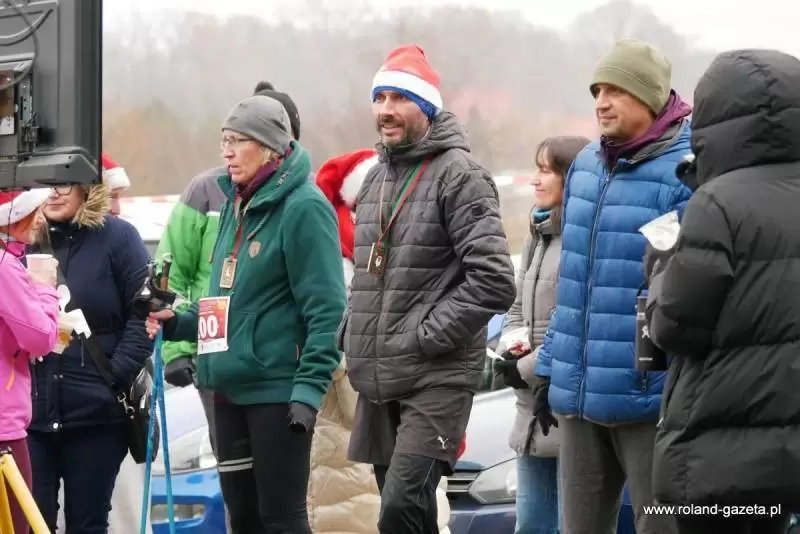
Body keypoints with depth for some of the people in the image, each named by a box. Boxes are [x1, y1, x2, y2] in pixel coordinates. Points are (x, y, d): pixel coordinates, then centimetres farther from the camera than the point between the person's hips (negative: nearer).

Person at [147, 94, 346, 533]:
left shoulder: (303, 207, -12)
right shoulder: (236, 204, 15)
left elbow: (326, 310, -16)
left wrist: (310, 386, -22)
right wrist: (179, 324, 8)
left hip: (278, 390, -9)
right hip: (230, 388, 9)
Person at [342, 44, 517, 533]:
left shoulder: (459, 175, -9)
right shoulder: (376, 178, 15)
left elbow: (494, 281, -18)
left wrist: (427, 336, -17)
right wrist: (354, 332, 13)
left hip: (437, 378, -8)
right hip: (378, 381, 8)